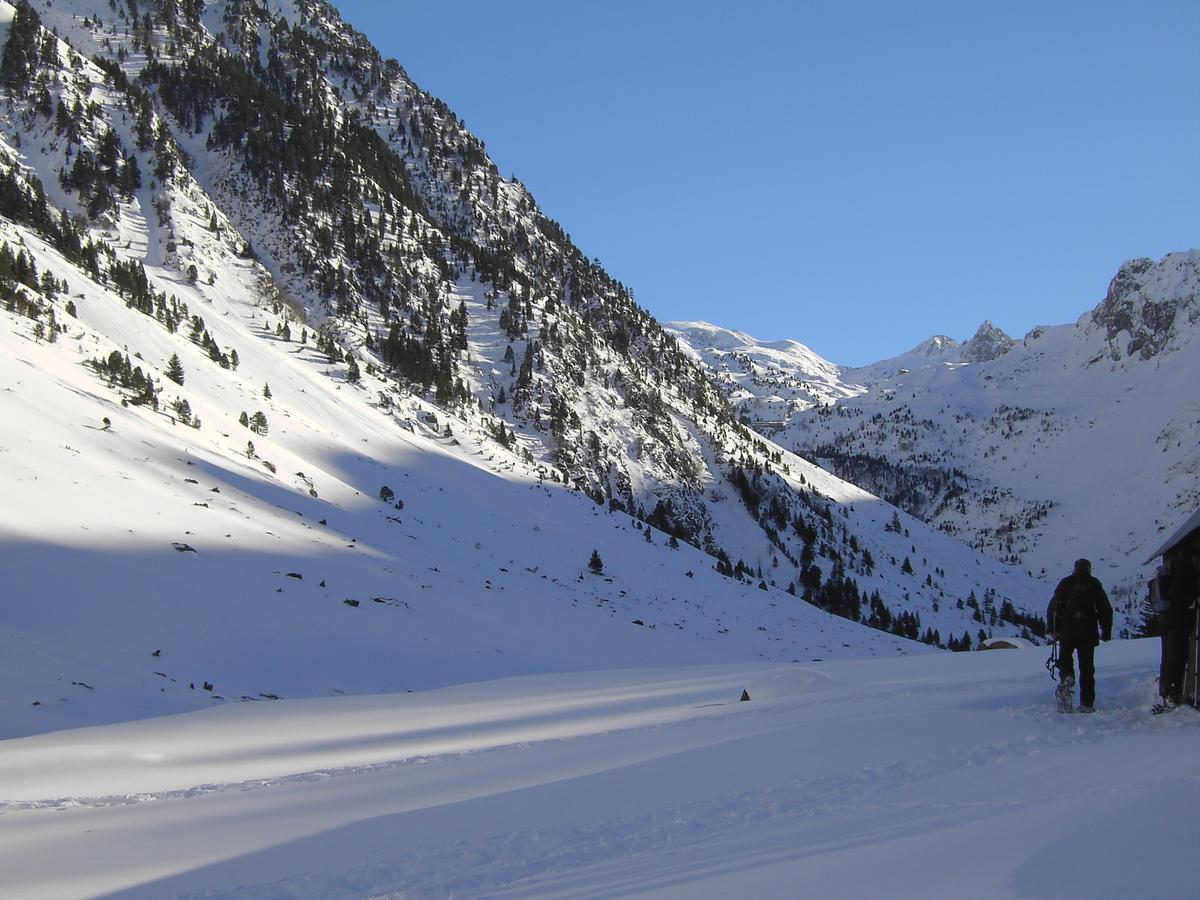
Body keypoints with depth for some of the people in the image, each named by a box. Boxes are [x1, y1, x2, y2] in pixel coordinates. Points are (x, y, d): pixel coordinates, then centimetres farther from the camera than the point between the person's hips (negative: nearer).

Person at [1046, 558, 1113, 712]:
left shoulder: (1065, 583, 9)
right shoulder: (1094, 584, 8)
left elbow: (1053, 607, 5)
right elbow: (1106, 609, 7)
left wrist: (1052, 630, 11)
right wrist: (1106, 632, 15)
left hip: (1067, 631, 0)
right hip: (1088, 633, 0)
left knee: (1065, 660, 15)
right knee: (1087, 668, 6)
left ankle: (1066, 679, -16)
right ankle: (1086, 704, 3)